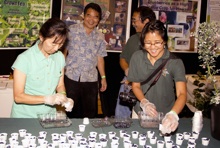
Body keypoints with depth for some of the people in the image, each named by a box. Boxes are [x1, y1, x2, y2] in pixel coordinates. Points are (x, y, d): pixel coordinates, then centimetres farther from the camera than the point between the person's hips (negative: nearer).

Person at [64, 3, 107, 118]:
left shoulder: (100, 37, 8)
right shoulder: (72, 30, 1)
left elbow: (100, 58, 12)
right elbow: (63, 51, 1)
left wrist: (103, 77, 8)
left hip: (91, 79, 2)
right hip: (71, 77, -2)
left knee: (90, 113, 6)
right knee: (71, 111, 7)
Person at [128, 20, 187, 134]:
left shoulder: (175, 62, -17)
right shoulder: (137, 57, -8)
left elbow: (182, 93, -26)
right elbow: (135, 86, 1)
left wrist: (173, 114, -45)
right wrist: (144, 102, -18)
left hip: (166, 115, -2)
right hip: (141, 113, 2)